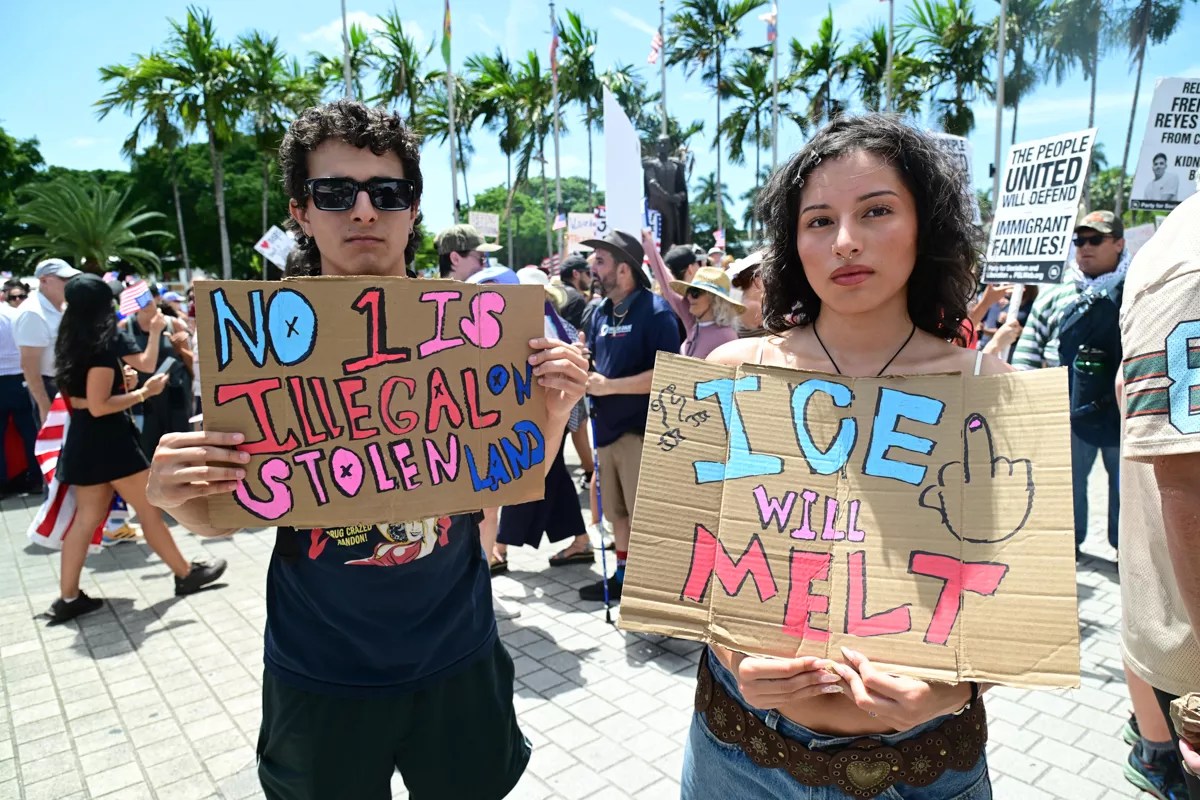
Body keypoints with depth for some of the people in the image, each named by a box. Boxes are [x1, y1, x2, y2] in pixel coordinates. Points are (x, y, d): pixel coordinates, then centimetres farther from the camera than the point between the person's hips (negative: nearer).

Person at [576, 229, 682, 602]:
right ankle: (623, 575, 34)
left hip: (641, 431, -8)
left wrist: (609, 386, -20)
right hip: (607, 428, 8)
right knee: (617, 512, 19)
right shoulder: (601, 312, 9)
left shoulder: (655, 311, -14)